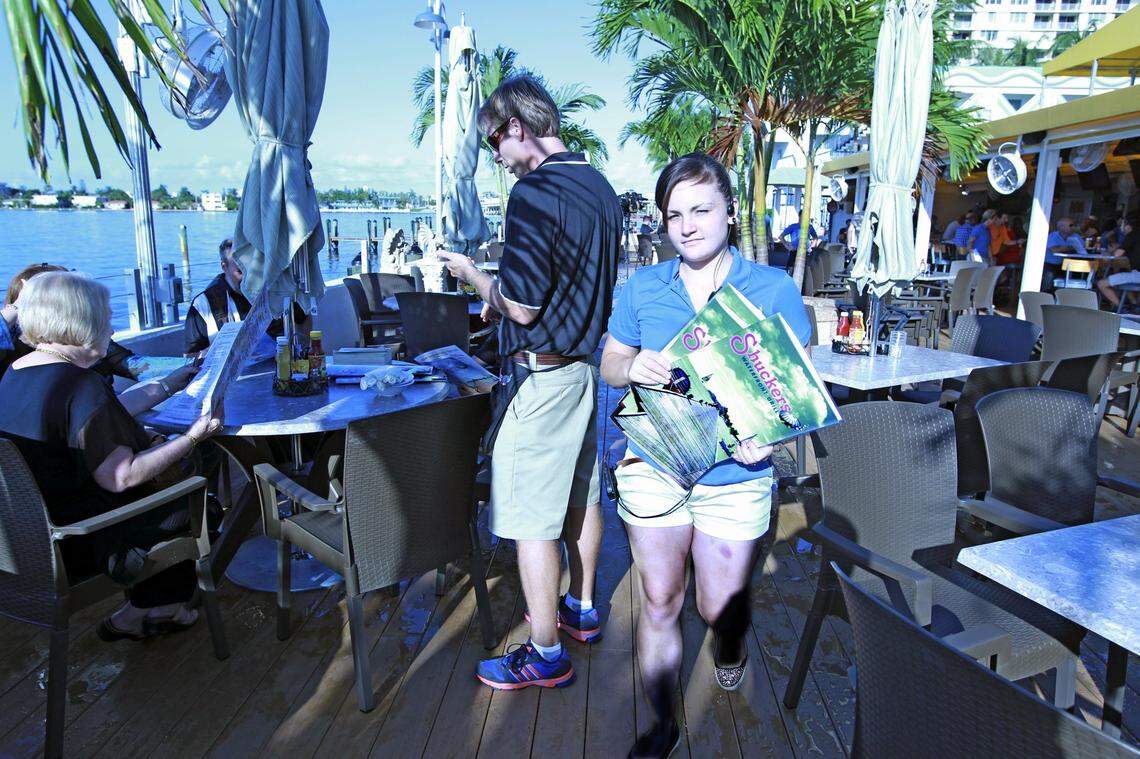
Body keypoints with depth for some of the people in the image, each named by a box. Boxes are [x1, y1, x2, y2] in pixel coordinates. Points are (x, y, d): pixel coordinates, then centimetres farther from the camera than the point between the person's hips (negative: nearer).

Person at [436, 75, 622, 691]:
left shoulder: (534, 193, -19)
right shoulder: (601, 189, 10)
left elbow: (522, 307, -22)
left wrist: (473, 274, -4)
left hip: (541, 375, -9)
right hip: (587, 365, 10)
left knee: (531, 519, 2)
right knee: (580, 497, 20)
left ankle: (545, 655, 15)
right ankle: (581, 609, 38)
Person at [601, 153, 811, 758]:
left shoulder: (774, 289, -5)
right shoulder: (643, 288, 1)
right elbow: (608, 363, 8)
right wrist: (634, 367, -16)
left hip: (733, 477, -1)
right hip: (653, 466, 2)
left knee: (719, 606, 11)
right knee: (659, 602, 9)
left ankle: (729, 645, 51)